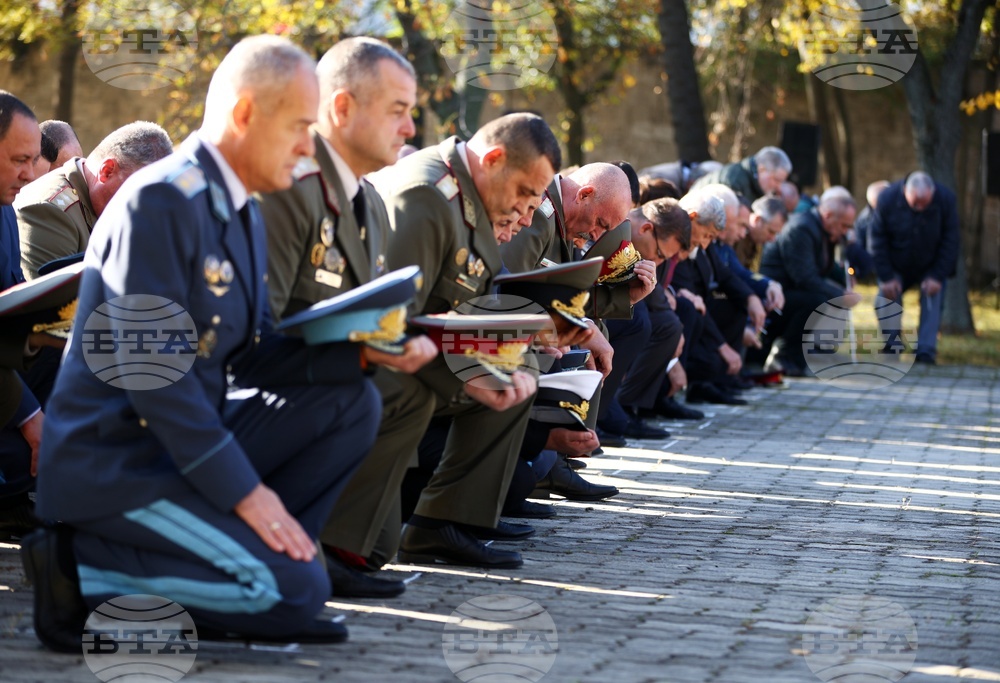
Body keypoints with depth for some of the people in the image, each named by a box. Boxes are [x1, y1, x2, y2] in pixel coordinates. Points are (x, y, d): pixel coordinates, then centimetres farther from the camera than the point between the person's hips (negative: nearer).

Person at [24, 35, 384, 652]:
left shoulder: (243, 213, 12)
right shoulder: (162, 200, -19)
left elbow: (251, 357, 11)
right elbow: (149, 368, -24)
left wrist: (357, 351, -5)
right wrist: (244, 490, -23)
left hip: (192, 441, 9)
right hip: (118, 463, -9)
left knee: (352, 402, 2)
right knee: (295, 589, -18)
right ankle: (83, 568, -8)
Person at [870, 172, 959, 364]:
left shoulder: (946, 199, -24)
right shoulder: (887, 199, -25)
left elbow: (950, 241, -15)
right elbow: (878, 240, -16)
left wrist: (937, 276, -19)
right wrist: (886, 277, -18)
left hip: (930, 267, 0)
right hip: (896, 266, 0)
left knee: (932, 304, -13)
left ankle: (926, 351, -12)